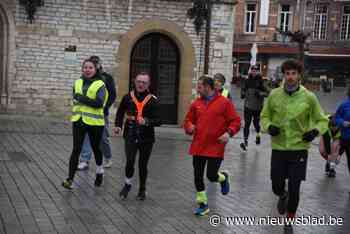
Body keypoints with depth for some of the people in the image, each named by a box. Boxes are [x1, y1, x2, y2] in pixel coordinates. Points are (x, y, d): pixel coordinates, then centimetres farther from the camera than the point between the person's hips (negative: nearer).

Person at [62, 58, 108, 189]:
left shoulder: (100, 84, -7)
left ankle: (99, 173, 38)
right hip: (78, 121, 3)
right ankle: (70, 179, -5)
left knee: (96, 148, 14)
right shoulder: (78, 82, 9)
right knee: (76, 150, -4)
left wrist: (81, 98, -19)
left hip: (95, 122, -3)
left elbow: (99, 103, -19)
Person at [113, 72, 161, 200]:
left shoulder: (153, 100, -5)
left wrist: (146, 122, -26)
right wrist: (118, 125, 5)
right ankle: (127, 185, 14)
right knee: (130, 161, -13)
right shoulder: (128, 97, 2)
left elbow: (158, 121, -9)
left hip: (146, 137, 0)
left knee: (143, 165, 10)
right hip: (130, 135, 1)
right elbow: (120, 112, 19)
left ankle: (142, 189, 31)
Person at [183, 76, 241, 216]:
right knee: (198, 176, 6)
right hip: (198, 146, 5)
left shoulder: (224, 102, -6)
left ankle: (224, 177, 32)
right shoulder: (196, 103, 7)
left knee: (211, 175, -5)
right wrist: (189, 127, -6)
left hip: (215, 147, -4)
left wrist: (228, 133, -20)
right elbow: (188, 120, 16)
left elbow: (235, 121, -4)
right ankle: (203, 204, 22)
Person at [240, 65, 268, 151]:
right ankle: (245, 141, -10)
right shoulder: (247, 81, 6)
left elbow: (267, 93, -7)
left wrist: (260, 93, -22)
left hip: (258, 106, -1)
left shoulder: (260, 81, -4)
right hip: (248, 106, 1)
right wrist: (243, 94, 3)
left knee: (256, 121, 14)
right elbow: (243, 89, 22)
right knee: (247, 124, -7)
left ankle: (258, 135, 42)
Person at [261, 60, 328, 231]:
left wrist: (316, 131, -16)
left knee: (294, 190, 2)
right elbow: (264, 116, 9)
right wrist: (269, 126, -12)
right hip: (278, 148, 1)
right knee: (276, 187, 8)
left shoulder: (309, 97, -7)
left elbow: (322, 120, 4)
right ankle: (282, 196, 48)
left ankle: (289, 222, 27)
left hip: (299, 149, -1)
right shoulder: (274, 95, -3)